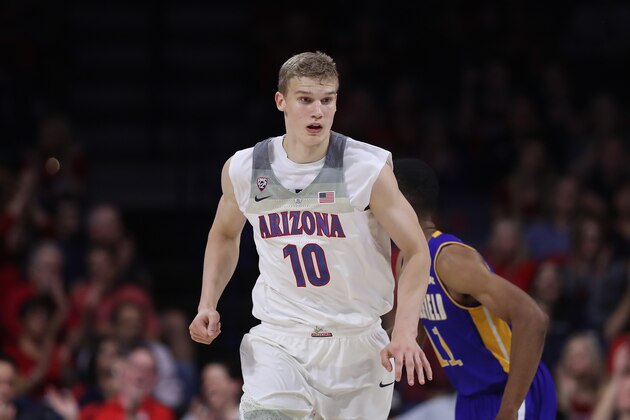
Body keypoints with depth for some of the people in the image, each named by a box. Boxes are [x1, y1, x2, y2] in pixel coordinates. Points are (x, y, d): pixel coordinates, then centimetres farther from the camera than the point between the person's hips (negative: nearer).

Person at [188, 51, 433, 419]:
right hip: (279, 342, 1)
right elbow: (225, 235, 19)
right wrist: (208, 304, 5)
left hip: (357, 344, -1)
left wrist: (405, 333, -22)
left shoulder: (368, 168, -11)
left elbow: (417, 253, -8)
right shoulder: (242, 170, -3)